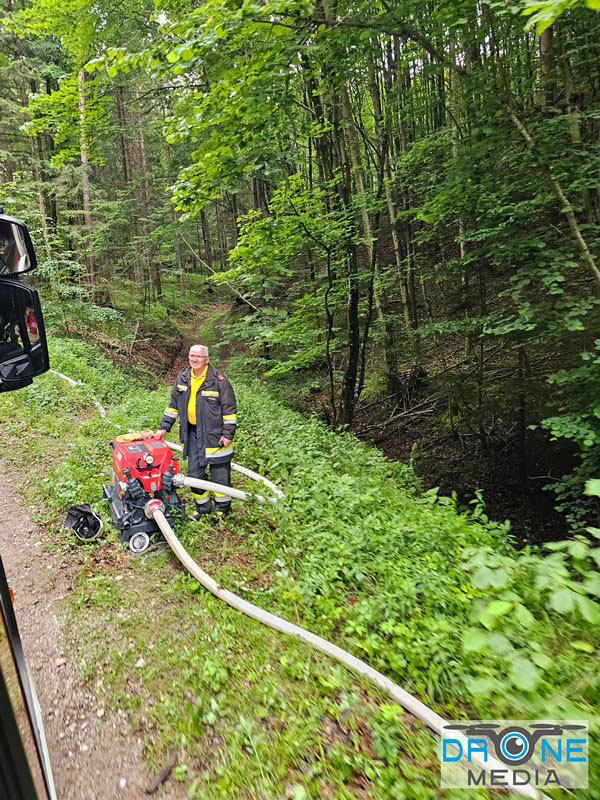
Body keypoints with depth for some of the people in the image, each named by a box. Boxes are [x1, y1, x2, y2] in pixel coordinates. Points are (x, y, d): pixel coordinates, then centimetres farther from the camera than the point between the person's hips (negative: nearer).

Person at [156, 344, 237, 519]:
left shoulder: (218, 379, -13)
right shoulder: (182, 378, 5)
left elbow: (229, 408, -11)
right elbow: (173, 405, 14)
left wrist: (228, 434, -13)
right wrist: (164, 427, 11)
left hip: (214, 434, -5)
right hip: (192, 434, 5)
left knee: (219, 474, 5)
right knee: (194, 474, 11)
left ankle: (222, 508, 26)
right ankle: (203, 507, 32)